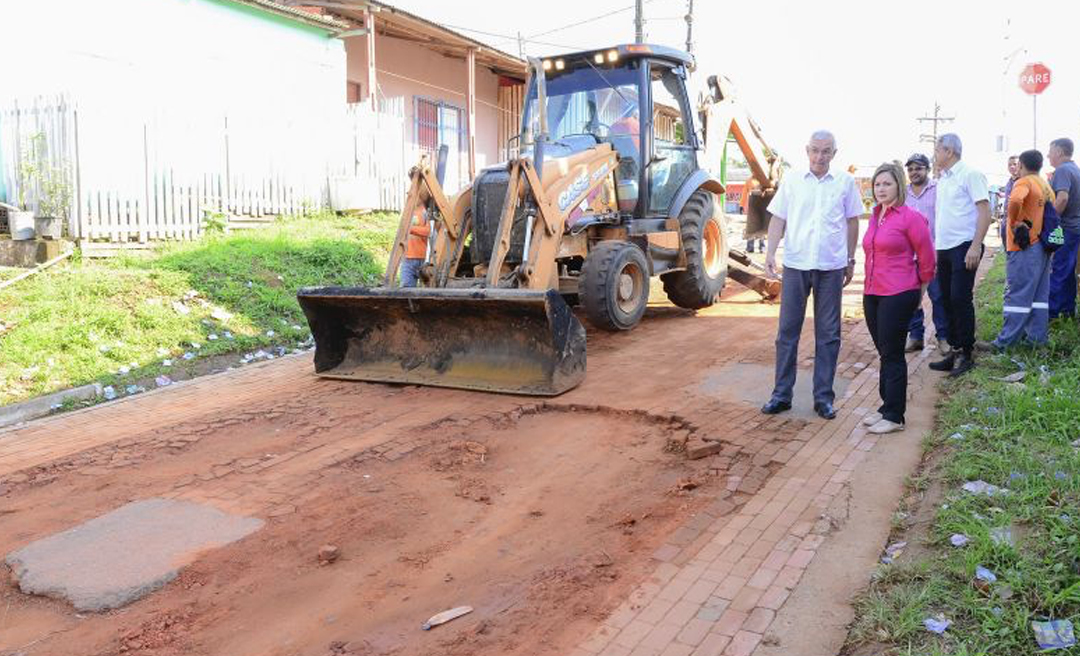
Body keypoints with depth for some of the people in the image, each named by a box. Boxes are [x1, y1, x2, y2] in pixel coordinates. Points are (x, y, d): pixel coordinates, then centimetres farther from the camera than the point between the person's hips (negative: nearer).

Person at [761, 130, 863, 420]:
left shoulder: (845, 181, 3)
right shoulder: (792, 180, 2)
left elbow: (852, 222, 10)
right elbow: (778, 219, 2)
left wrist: (851, 260, 11)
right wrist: (770, 253, -9)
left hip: (831, 267, 0)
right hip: (795, 264, 0)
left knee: (828, 334, 6)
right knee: (787, 330, 3)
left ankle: (823, 397, 15)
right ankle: (781, 395, 12)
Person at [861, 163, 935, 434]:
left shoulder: (910, 217, -10)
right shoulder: (875, 216, 11)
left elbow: (927, 257, -4)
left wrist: (920, 289, 6)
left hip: (898, 295, -7)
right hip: (872, 294, 7)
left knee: (892, 355, -2)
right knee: (883, 353, 14)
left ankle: (894, 417, 7)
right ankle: (886, 406, 25)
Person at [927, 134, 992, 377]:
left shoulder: (970, 174, -7)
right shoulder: (942, 180, 16)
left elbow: (985, 211, -12)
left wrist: (975, 246, -19)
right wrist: (935, 247, 16)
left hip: (964, 247, -8)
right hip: (944, 248, 8)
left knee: (961, 299, -7)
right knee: (948, 301, 10)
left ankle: (966, 354, 3)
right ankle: (954, 350, 18)